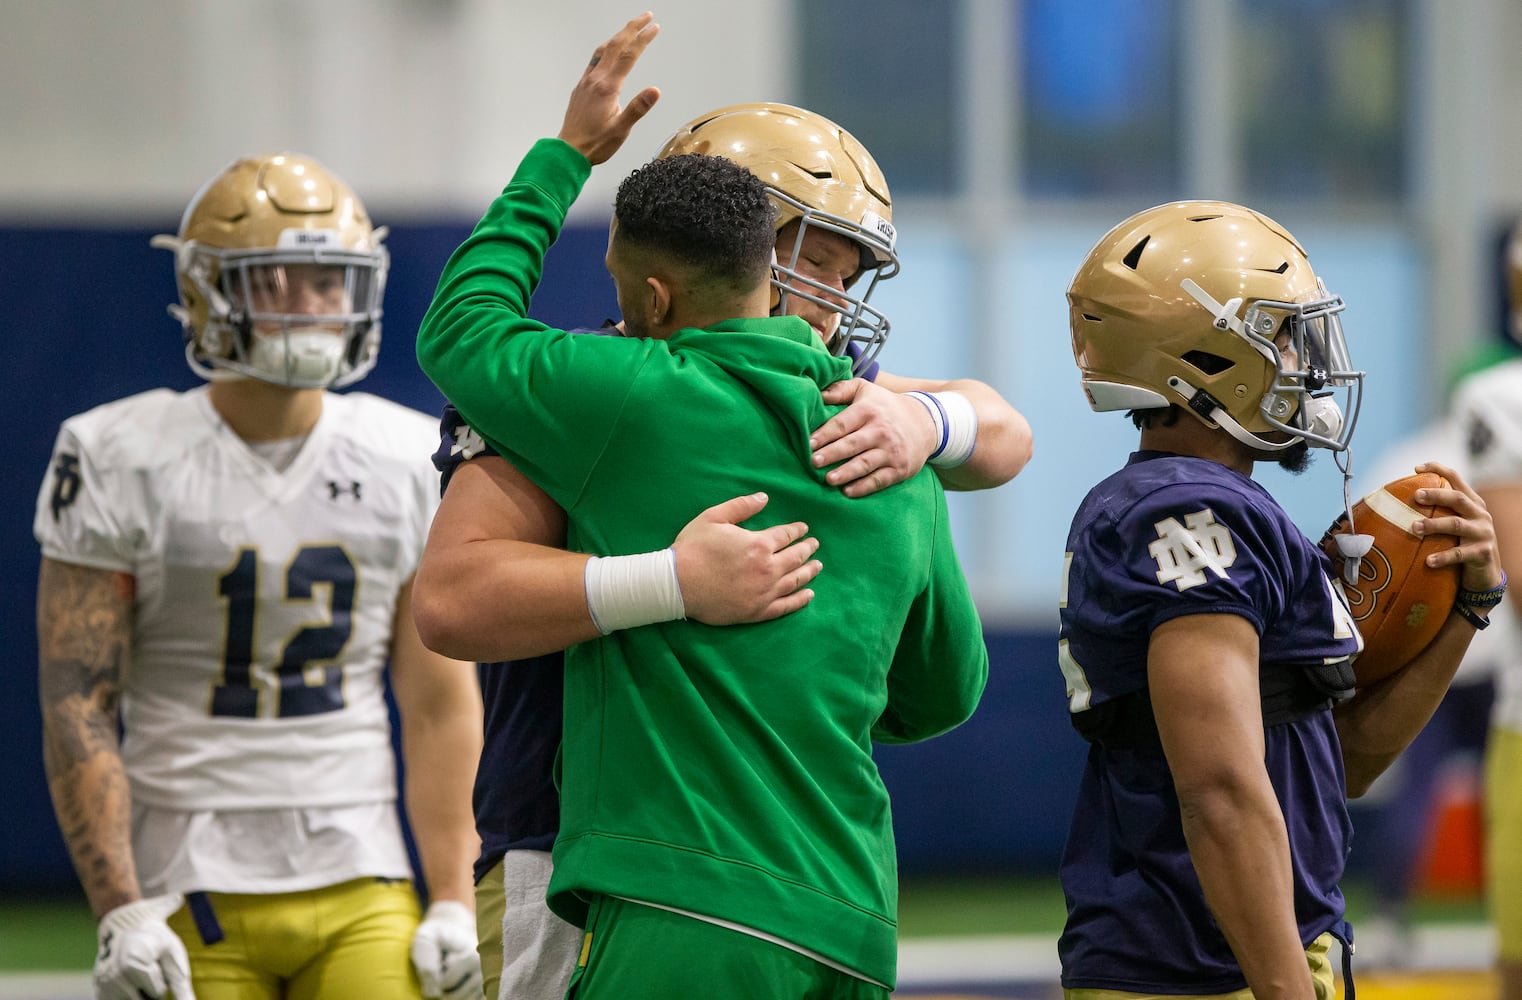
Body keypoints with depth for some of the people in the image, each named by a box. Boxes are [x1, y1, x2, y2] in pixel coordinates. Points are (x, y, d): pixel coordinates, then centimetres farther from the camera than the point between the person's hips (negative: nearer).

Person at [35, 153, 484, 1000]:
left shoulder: (408, 462, 5)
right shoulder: (121, 462, -4)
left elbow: (442, 704, 7)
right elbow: (78, 709, -6)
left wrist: (454, 902, 1)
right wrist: (121, 915, -13)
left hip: (362, 893, 2)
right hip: (192, 892, -2)